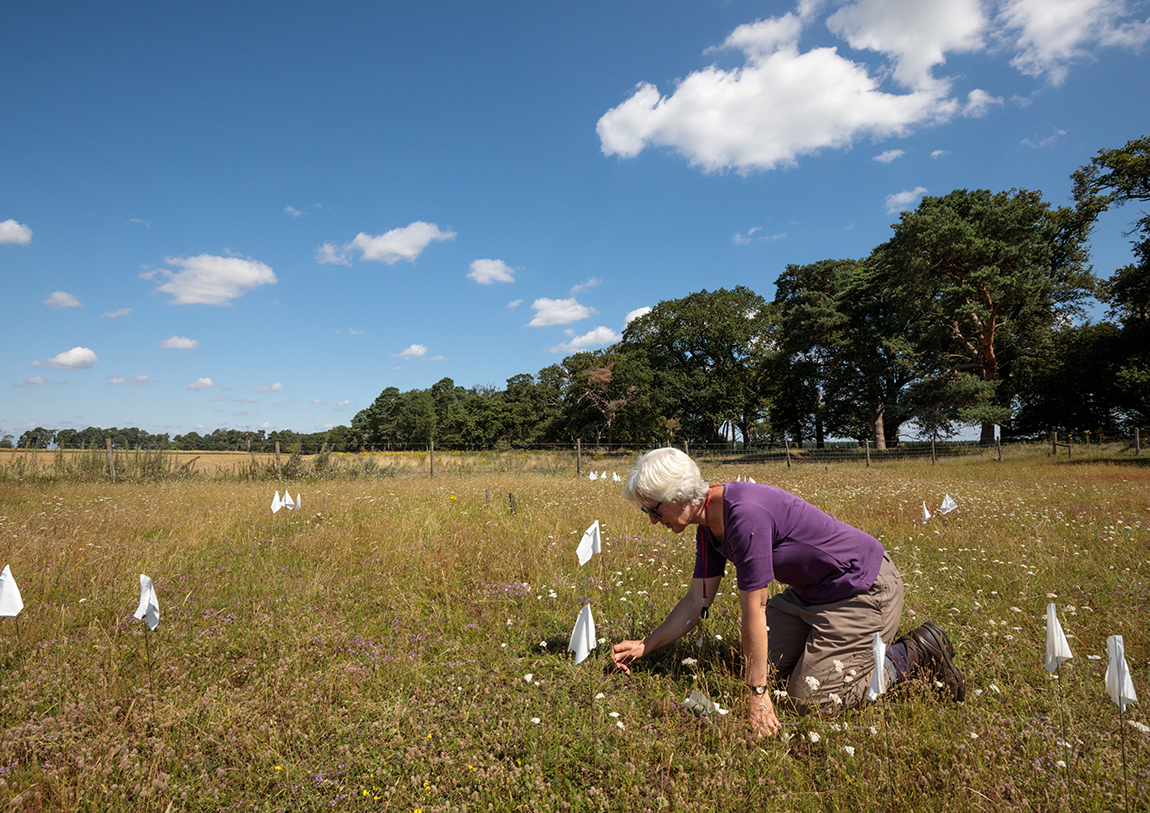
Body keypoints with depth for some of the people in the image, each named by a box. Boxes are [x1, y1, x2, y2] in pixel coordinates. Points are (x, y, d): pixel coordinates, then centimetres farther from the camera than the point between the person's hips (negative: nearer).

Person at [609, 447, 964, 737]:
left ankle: (915, 654, 7)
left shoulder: (745, 514, -31)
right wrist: (645, 645, 6)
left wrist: (757, 693, -19)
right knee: (763, 663, 8)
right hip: (812, 591, 9)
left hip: (863, 590, -9)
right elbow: (696, 603, 8)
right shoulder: (709, 526, -1)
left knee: (808, 699, -5)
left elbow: (753, 610, -26)